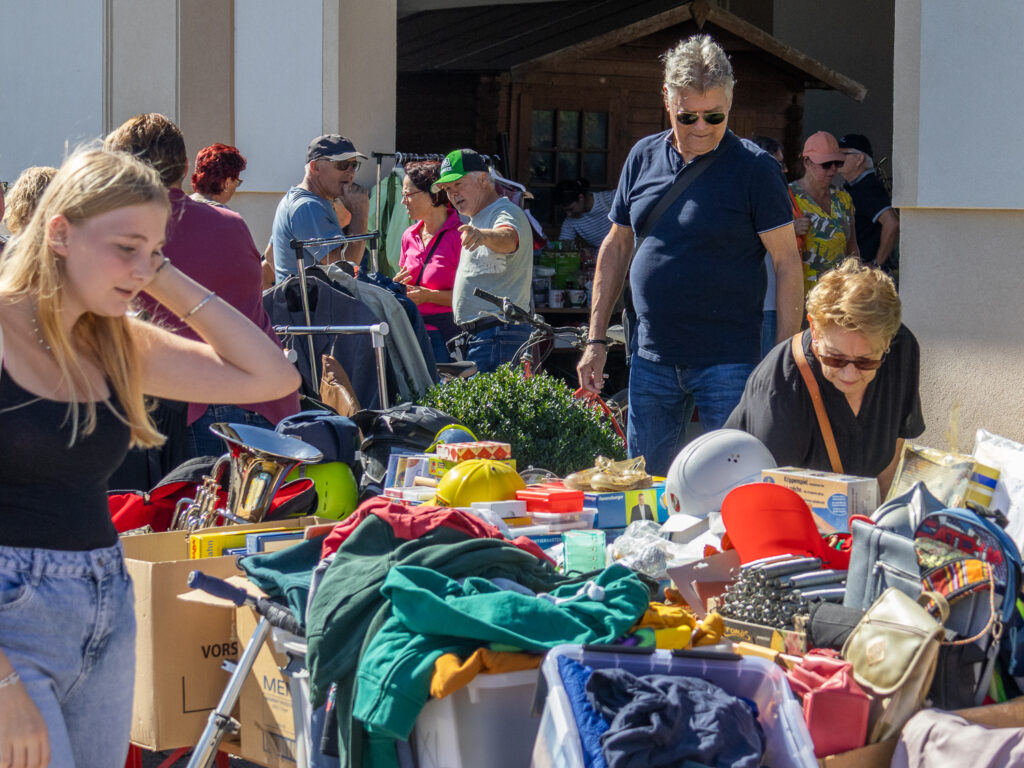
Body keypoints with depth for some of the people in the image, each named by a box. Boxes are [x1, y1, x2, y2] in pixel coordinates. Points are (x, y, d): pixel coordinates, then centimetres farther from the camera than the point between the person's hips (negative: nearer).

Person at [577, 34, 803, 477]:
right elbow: (616, 247, 16)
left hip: (729, 361, -4)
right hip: (652, 360, 5)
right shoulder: (643, 157, 8)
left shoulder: (753, 167, -5)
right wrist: (596, 340, 12)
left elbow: (787, 261, -6)